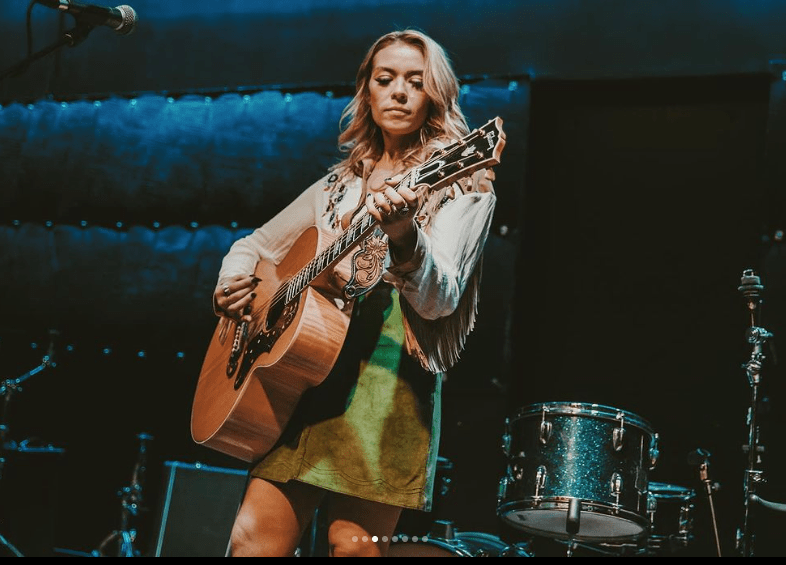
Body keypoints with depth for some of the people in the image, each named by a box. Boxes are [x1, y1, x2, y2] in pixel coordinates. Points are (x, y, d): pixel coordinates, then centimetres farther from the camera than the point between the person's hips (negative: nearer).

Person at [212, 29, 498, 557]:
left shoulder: (461, 182, 4)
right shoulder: (341, 183, 21)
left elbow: (440, 299, -12)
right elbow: (255, 244, 30)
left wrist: (403, 237, -33)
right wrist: (232, 282, 7)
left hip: (389, 366, -5)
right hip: (302, 365, 5)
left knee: (354, 544, -13)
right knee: (255, 537, -7)